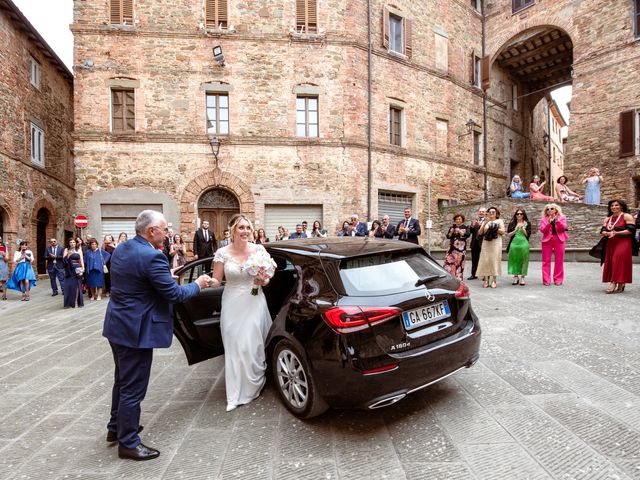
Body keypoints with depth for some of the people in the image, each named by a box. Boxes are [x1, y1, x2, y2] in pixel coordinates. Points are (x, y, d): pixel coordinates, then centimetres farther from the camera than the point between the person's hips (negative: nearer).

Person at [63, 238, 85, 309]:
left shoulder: (79, 250, 8)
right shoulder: (66, 250, 6)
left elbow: (81, 260, 3)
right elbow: (64, 260, -1)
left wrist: (82, 269, -7)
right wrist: (68, 255, -17)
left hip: (77, 269, 1)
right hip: (69, 270, 0)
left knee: (77, 285, 3)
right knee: (69, 285, -2)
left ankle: (79, 302, 9)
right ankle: (69, 303, 4)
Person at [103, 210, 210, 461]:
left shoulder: (121, 249, 6)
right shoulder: (152, 256, -23)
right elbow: (174, 294, -20)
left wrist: (165, 276, 16)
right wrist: (197, 284, -3)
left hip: (117, 325, 10)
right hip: (135, 330, -10)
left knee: (122, 381, 26)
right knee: (133, 388, 6)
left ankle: (116, 427, 43)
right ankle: (128, 443, 22)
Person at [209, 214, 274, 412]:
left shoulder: (259, 250, -3)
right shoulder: (223, 253, -5)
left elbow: (267, 278, 6)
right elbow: (216, 281, 1)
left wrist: (263, 280, -16)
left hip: (254, 304, 0)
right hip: (232, 305, 1)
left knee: (252, 345, 3)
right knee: (234, 347, 6)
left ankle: (253, 386, 29)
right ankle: (235, 395, 21)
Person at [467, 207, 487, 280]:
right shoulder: (474, 221, 13)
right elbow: (470, 231, 6)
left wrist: (480, 225, -26)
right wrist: (472, 226, -12)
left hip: (483, 242, -5)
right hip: (475, 242, 5)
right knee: (474, 259, 11)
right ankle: (473, 274, 19)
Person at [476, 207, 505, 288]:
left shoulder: (499, 221, 12)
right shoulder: (485, 222, 19)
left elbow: (502, 231, 1)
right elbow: (480, 232, 6)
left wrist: (494, 228, -9)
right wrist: (484, 224, -5)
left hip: (496, 243, -2)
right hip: (486, 243, 2)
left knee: (494, 260, -7)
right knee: (485, 260, -5)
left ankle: (494, 280, -5)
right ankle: (486, 280, -4)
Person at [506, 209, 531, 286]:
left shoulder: (527, 223, 8)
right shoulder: (512, 223, 9)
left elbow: (528, 235, 1)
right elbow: (508, 235, 2)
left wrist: (522, 228, -11)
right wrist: (516, 230, -9)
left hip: (524, 244, -1)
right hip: (514, 244, 1)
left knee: (523, 260, -1)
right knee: (514, 260, 1)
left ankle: (522, 277, 5)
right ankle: (515, 277, 10)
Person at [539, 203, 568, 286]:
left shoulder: (562, 218, 10)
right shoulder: (543, 219, 9)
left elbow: (564, 228, -5)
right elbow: (542, 230, -5)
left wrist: (557, 221, -19)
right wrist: (549, 223, -19)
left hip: (559, 239, 0)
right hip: (547, 240, 0)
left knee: (559, 260, 1)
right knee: (546, 260, -2)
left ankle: (558, 279, 9)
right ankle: (546, 280, 1)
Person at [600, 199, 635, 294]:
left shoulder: (627, 216, -1)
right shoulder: (607, 219, 16)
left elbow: (631, 230, -10)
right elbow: (602, 232, 9)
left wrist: (616, 233, -17)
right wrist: (609, 233, -12)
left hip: (623, 243, -6)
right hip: (610, 244, 6)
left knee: (619, 261, -12)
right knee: (610, 262, 3)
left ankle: (620, 284, -11)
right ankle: (613, 282, 10)